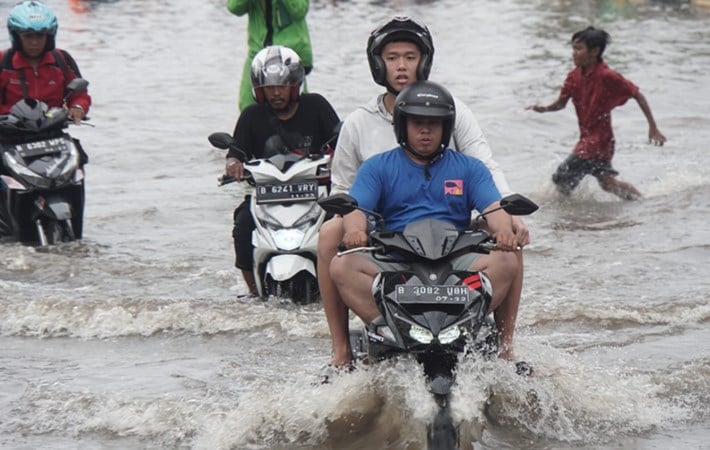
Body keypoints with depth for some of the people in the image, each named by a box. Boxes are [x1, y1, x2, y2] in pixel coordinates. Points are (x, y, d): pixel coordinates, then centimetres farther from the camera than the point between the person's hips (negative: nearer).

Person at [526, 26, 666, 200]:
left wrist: (653, 127, -14)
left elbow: (638, 95, -14)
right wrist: (544, 108, -16)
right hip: (586, 139, 8)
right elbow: (561, 102, 7)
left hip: (599, 140, -8)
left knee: (562, 180, -9)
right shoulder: (575, 76, 2)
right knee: (607, 182, 20)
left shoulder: (607, 76, -19)